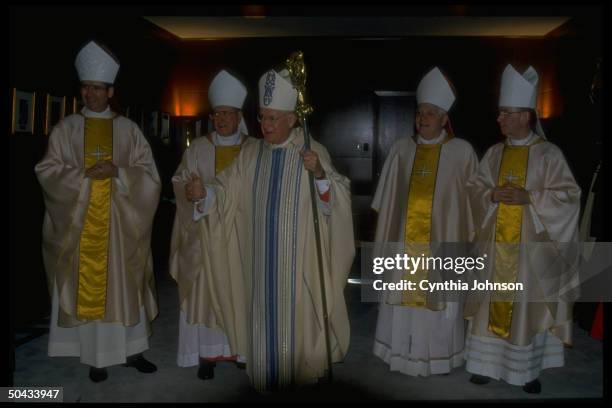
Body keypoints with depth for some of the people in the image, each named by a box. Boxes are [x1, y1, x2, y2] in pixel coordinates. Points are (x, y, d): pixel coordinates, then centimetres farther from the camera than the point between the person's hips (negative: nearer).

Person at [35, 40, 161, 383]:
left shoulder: (128, 129, 4)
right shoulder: (66, 128, 4)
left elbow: (148, 174, 1)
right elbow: (47, 171, -1)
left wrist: (118, 172, -16)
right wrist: (85, 174, -15)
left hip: (121, 223, 0)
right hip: (81, 223, 0)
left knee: (126, 286, 6)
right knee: (87, 286, 4)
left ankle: (131, 351, 18)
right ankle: (96, 356, 16)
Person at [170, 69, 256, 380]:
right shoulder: (198, 148, 4)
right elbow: (179, 181, 2)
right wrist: (190, 189, -20)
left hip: (242, 231, 0)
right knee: (206, 289, 0)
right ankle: (207, 352, 10)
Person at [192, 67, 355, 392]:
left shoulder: (314, 152, -7)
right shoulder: (250, 154, 5)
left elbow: (334, 204, -14)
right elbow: (226, 193, 2)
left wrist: (320, 174, -31)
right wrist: (204, 192, -17)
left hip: (298, 261, -3)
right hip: (260, 259, 4)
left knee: (295, 321, 7)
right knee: (263, 320, 12)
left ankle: (301, 377, 28)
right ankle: (266, 381, 30)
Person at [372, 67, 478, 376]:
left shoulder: (462, 151, -3)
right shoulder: (402, 148, 4)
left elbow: (471, 199, 1)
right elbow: (389, 199, 9)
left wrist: (468, 238, -1)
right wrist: (386, 234, 8)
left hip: (442, 240, -2)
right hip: (405, 239, 3)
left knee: (438, 297, 4)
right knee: (403, 294, 7)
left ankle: (437, 355, 21)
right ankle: (404, 352, 23)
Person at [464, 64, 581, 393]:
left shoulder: (549, 154, -5)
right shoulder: (494, 153, 6)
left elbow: (569, 196, -8)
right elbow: (474, 188, 8)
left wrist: (528, 197, -19)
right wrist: (492, 195, -13)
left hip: (531, 246, -3)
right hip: (495, 244, 3)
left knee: (528, 304, 3)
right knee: (492, 301, 7)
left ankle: (528, 369, 18)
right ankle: (487, 362, 20)